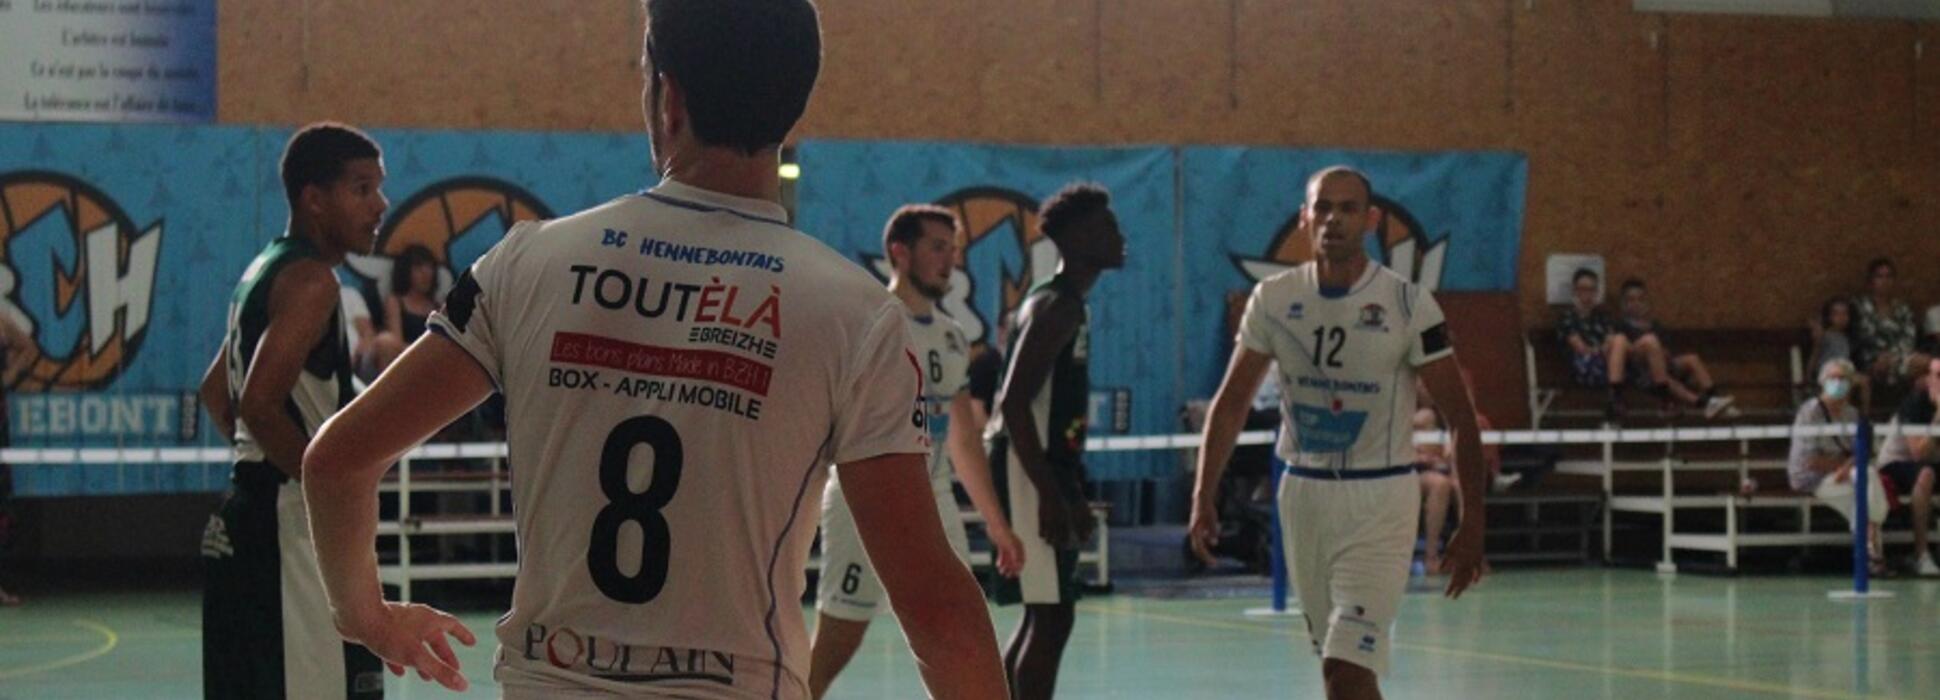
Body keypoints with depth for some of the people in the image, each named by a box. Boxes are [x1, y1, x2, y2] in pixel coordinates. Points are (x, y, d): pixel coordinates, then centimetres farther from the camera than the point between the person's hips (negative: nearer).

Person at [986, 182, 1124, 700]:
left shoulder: (1071, 307, 16)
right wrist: (1049, 494, -25)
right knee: (1051, 618, -10)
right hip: (1031, 475, -10)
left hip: (1050, 470, 10)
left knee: (1044, 618, 15)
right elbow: (1015, 404, -22)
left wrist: (1071, 496, 22)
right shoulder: (1055, 307, -15)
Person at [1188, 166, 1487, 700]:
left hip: (1379, 500, -4)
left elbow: (1460, 416, -7)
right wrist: (1205, 494, 1)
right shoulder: (1274, 298, 1)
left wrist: (1472, 521, -10)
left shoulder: (1408, 304, -10)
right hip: (1302, 491, 5)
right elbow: (1231, 400, 8)